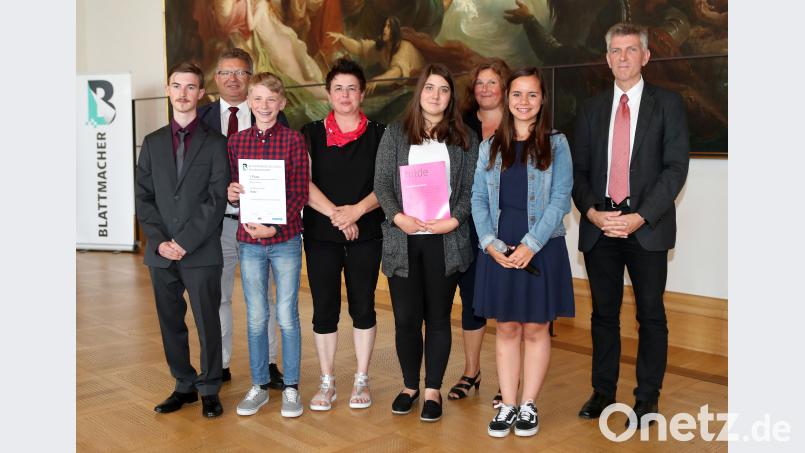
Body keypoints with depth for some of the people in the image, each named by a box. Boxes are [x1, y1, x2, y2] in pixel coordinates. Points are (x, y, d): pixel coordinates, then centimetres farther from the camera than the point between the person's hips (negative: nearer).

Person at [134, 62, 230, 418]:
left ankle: (209, 389, 17)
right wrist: (159, 241, -6)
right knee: (170, 323, 10)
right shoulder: (153, 143, 12)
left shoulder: (215, 143, 1)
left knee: (208, 323, 2)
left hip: (202, 253, -3)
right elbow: (143, 198, 7)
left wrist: (185, 241, -13)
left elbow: (216, 200, -6)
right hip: (161, 253, 4)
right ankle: (184, 385, 25)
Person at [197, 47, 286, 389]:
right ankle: (219, 365, 24)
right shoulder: (201, 117, 4)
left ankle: (268, 364, 23)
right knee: (217, 295, 11)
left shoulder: (272, 118, 1)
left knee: (262, 295, 10)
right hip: (217, 220, 1)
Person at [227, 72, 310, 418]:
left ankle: (291, 387, 18)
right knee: (256, 318, 10)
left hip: (285, 239, -2)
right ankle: (259, 386, 24)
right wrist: (230, 193, -11)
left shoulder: (293, 139, -3)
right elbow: (233, 187, 13)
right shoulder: (237, 141, 6)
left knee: (287, 316, 4)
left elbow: (300, 193, -6)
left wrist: (275, 227, -16)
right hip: (249, 240, 3)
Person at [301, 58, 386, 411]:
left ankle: (361, 381, 19)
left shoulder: (378, 134, 5)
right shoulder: (311, 134, 5)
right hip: (321, 235, 0)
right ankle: (327, 382, 17)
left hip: (366, 234, 0)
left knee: (362, 307, 5)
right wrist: (335, 213, -13)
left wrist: (357, 209, -16)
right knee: (324, 309, 4)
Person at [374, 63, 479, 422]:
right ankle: (410, 386, 22)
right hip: (402, 240, 0)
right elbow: (381, 183, 3)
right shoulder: (395, 134, 10)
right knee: (406, 318, 3)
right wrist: (398, 217, -13)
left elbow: (471, 188, 5)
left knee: (438, 317, 6)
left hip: (446, 240, 0)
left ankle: (433, 390, 18)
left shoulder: (464, 139, 10)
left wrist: (455, 219, -12)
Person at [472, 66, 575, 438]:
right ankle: (508, 405, 18)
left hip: (542, 248, -2)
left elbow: (560, 199, -6)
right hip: (499, 250, 2)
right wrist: (490, 243, -9)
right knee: (506, 328, 8)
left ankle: (529, 406, 18)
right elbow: (478, 198, 5)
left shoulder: (555, 144, 1)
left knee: (535, 329, 7)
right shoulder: (490, 146, 9)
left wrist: (530, 245, -15)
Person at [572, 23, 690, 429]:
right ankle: (603, 391, 23)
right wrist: (592, 212, -8)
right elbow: (578, 169, 9)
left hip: (647, 227, -3)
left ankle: (648, 397, 17)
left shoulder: (667, 104, 3)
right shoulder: (591, 109, 12)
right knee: (603, 312, 10)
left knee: (651, 314, 5)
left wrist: (640, 217, -15)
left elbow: (676, 167, -6)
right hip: (599, 226, 3)